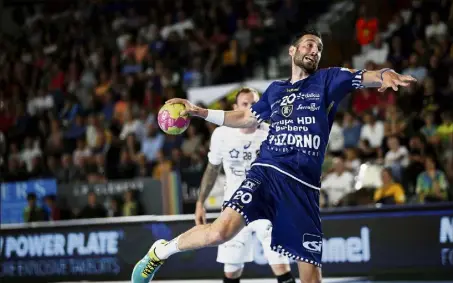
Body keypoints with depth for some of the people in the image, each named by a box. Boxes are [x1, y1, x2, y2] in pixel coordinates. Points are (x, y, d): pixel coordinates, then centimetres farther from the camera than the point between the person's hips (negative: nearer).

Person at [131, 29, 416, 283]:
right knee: (220, 232, -23)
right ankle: (161, 251, 1)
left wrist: (384, 75, -30)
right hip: (266, 171, 0)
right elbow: (246, 118, 34)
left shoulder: (328, 79, 12)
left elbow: (363, 77, -7)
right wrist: (198, 111, 29)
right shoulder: (275, 89, 19)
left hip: (304, 186, 0)